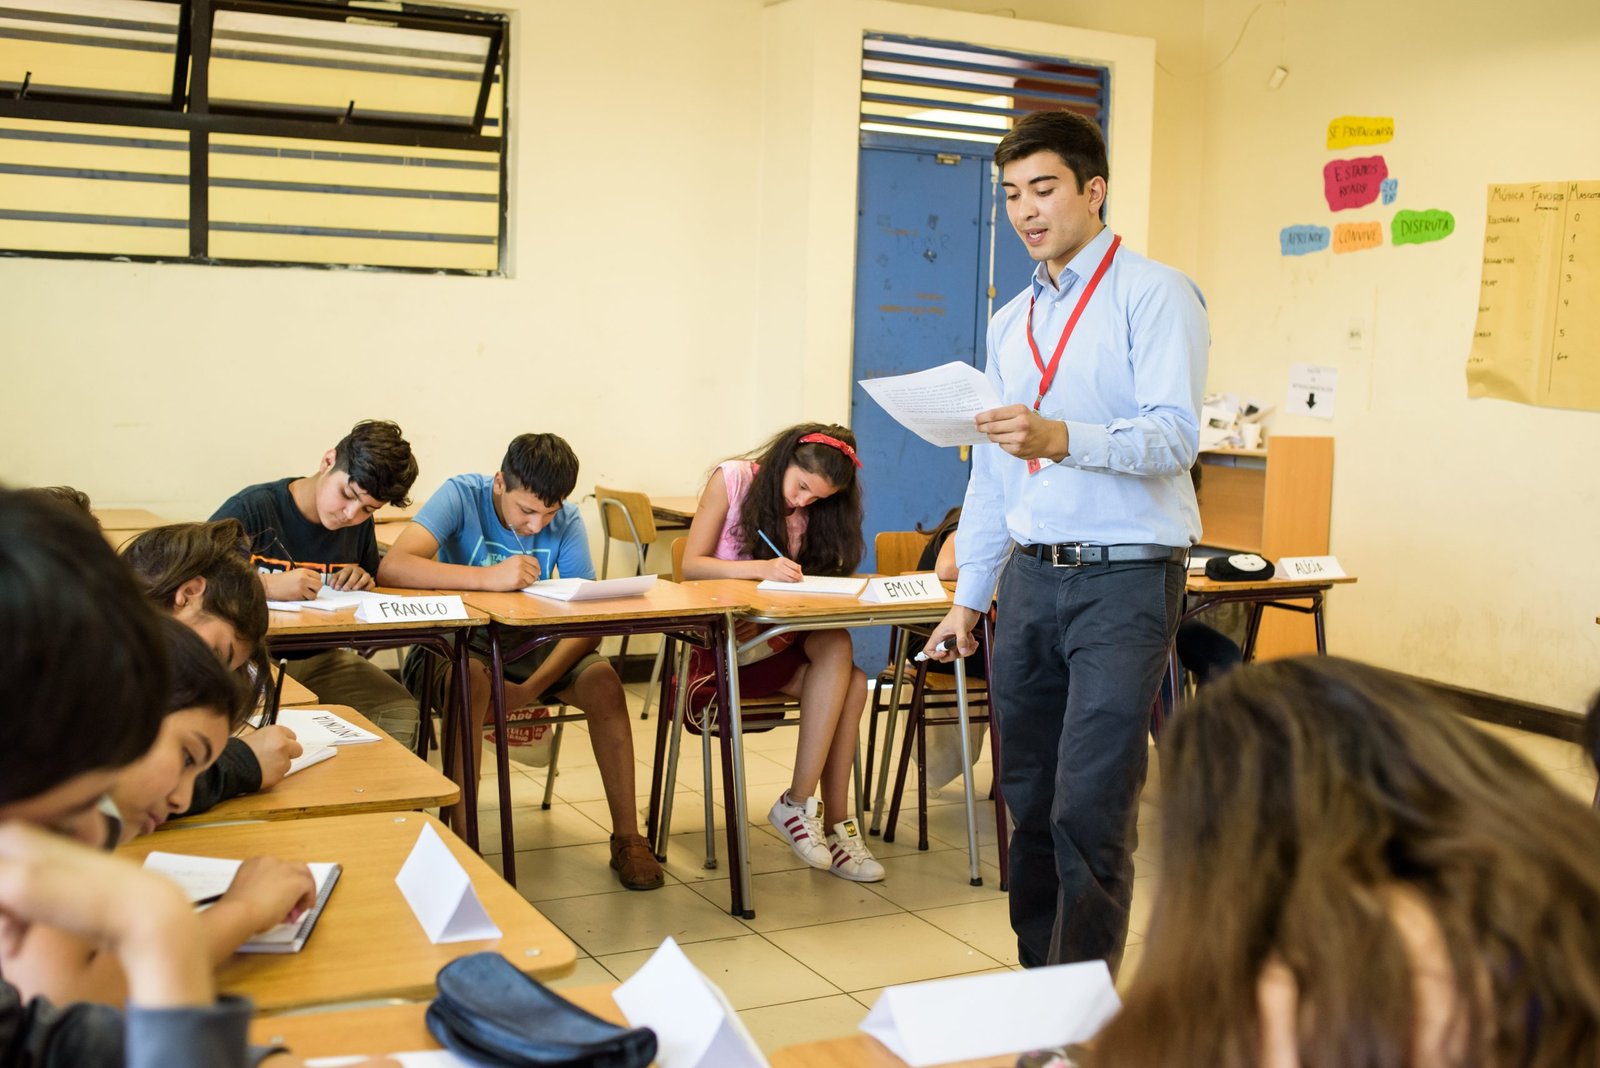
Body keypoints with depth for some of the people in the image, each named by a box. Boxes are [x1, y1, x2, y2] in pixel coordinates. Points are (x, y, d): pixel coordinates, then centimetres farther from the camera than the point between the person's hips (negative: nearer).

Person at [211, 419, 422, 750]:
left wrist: (363, 583, 0)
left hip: (319, 660, 5)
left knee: (400, 711, -16)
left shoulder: (360, 525, 10)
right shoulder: (253, 508, -10)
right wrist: (268, 585, -29)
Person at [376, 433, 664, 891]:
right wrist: (488, 578, -43)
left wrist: (531, 689, -29)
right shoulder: (462, 496, -17)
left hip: (531, 646, 3)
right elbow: (391, 567, -33)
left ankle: (627, 837, -13)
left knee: (603, 680, -24)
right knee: (475, 681, -37)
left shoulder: (567, 522, -9)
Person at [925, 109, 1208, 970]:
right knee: (1028, 800, 11)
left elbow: (1174, 437, -15)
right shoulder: (1009, 322, 19)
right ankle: (1036, 980, 23)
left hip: (1125, 577, -6)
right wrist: (968, 597, 17)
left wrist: (1060, 438, -32)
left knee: (1089, 810, -9)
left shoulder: (1153, 295, -2)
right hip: (1030, 577, 7)